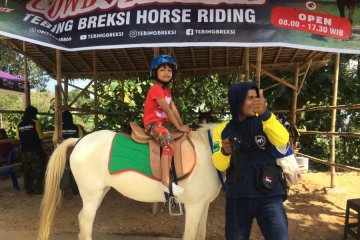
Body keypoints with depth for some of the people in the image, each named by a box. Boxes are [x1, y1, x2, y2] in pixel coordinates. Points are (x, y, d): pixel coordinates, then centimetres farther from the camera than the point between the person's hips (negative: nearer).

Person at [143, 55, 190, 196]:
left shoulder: (167, 89, 15)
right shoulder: (156, 89, -13)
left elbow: (174, 108, 7)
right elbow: (167, 110, -18)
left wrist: (182, 125, -1)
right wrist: (179, 127, -17)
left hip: (162, 122, 10)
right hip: (152, 123, -9)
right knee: (168, 140, -31)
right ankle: (165, 181, -33)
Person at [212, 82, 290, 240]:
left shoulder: (264, 123, -1)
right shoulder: (222, 130, -2)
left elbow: (282, 141, -20)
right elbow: (220, 166, -4)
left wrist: (265, 114, -33)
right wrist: (224, 152, -25)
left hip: (269, 196, 0)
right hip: (237, 198, 1)